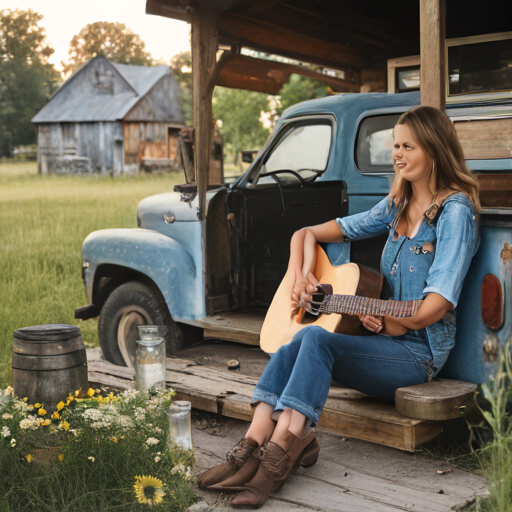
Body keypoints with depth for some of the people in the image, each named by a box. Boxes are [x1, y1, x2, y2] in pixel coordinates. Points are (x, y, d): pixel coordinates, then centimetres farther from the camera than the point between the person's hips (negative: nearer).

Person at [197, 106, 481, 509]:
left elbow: (435, 306, -17)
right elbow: (308, 234, 17)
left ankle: (277, 455, -34)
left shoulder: (455, 211, -7)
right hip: (385, 340, 6)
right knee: (291, 348, -22)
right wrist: (300, 279, 0)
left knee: (314, 339, -31)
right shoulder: (396, 207, 16)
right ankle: (252, 449, -31)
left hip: (420, 352, -6)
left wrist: (389, 326, -7)